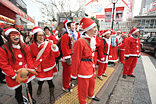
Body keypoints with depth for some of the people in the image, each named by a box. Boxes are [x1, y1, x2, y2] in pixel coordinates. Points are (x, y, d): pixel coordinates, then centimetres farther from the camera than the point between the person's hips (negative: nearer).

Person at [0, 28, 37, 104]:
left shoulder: (25, 46, -3)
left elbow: (29, 59, -2)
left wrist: (31, 69, -11)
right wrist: (14, 75, -16)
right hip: (14, 76, -3)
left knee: (29, 85, 22)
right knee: (18, 90, 12)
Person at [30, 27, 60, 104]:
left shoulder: (49, 44, -13)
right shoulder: (32, 46, -5)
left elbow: (56, 55, -18)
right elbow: (32, 57, 10)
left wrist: (55, 49, -37)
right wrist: (36, 64, -2)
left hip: (48, 66, -2)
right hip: (39, 67, 2)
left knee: (49, 80, 4)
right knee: (40, 79, 15)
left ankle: (52, 96, 30)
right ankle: (39, 87, 55)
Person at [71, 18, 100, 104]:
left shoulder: (92, 40, 5)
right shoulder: (80, 42, -24)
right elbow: (76, 59, -20)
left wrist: (93, 65, 18)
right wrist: (74, 74, -14)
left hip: (90, 67, 9)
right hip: (83, 68, -9)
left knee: (92, 82, 28)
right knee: (83, 86, 11)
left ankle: (91, 95, 57)